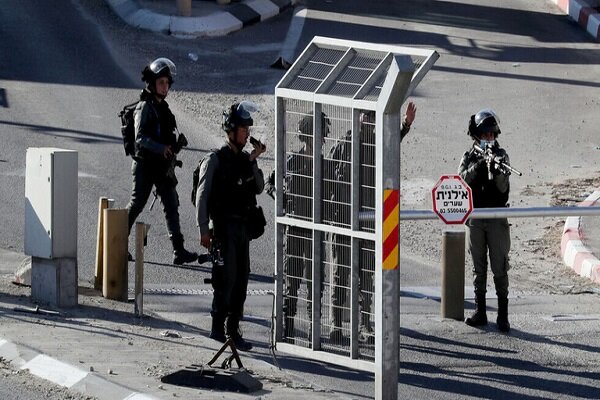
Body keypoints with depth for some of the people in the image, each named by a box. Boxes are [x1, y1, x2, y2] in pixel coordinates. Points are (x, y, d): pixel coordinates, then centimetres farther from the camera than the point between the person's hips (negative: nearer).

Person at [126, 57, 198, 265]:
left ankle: (179, 251, -8)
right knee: (137, 203, 1)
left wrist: (177, 143, 4)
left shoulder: (163, 107, 15)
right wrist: (161, 149, -30)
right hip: (145, 164, -7)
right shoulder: (145, 107, -10)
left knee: (171, 205, -2)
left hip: (163, 166, 7)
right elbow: (140, 138, -20)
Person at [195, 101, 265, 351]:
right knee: (227, 277, -11)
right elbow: (202, 196, -8)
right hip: (223, 226, -7)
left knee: (241, 279, 7)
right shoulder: (215, 161, -6)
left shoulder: (245, 160, 14)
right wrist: (204, 231, -13)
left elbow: (259, 188, 6)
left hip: (243, 226, 7)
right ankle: (218, 327, -5)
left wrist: (253, 162, -4)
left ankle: (233, 329, 14)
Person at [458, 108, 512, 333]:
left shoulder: (501, 156, 2)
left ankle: (503, 315, -5)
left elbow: (503, 188, -8)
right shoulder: (469, 157, 7)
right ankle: (480, 312, 13)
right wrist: (479, 164, -24)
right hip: (474, 217, 2)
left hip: (496, 217, -2)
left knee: (499, 267, -6)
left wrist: (495, 170, -26)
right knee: (478, 267, 7)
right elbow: (463, 179, -11)